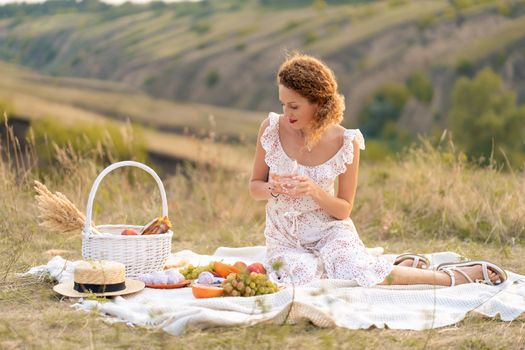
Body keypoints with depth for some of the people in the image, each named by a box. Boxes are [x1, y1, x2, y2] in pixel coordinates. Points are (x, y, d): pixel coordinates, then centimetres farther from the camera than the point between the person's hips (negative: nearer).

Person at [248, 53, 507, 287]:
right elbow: (254, 186, 2)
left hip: (329, 230, -2)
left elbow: (344, 210, -5)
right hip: (284, 237, 2)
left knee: (358, 272, -31)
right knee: (305, 278, -30)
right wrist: (273, 189, -21)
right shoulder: (271, 128, -11)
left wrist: (314, 191, -25)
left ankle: (451, 276, -5)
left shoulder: (344, 142, -14)